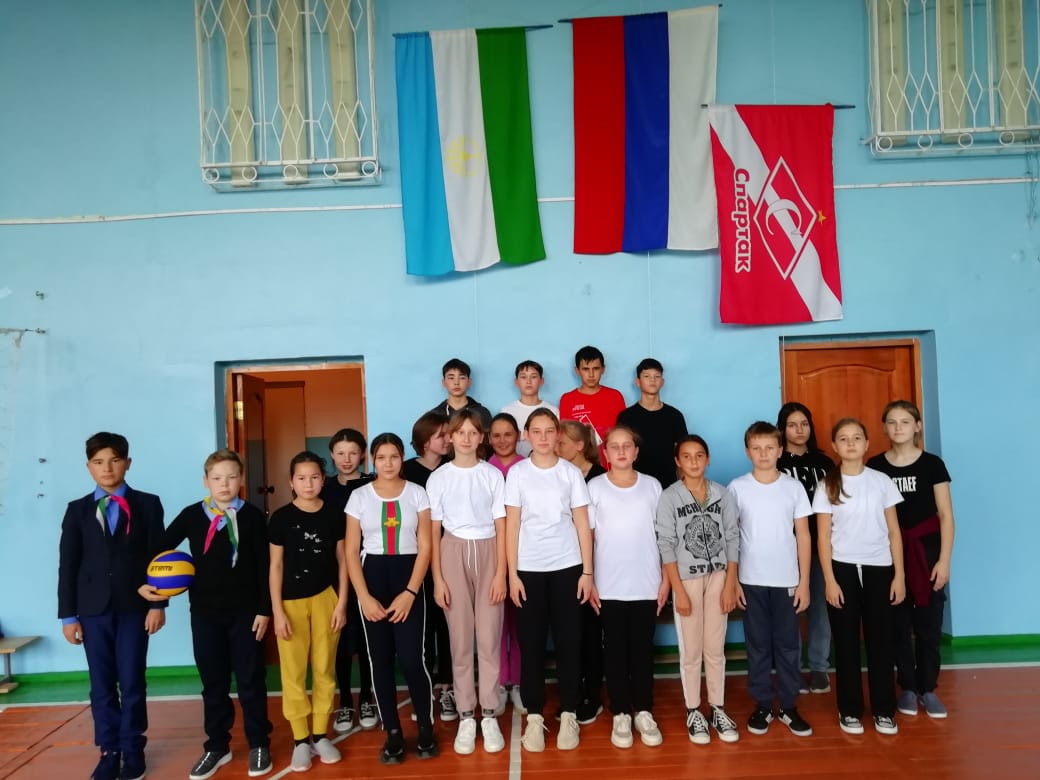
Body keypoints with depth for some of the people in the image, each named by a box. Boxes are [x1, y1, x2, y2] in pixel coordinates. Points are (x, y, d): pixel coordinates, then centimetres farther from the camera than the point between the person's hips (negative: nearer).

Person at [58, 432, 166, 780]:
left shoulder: (147, 504, 2)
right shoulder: (77, 510, 8)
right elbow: (68, 565, 5)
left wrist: (158, 604, -7)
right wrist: (68, 615, 1)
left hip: (134, 606, -2)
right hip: (93, 608, 2)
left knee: (132, 683, 4)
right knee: (102, 685, 7)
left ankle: (133, 750, 17)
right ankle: (109, 751, 19)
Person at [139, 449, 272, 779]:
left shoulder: (253, 516, -6)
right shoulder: (192, 515, -1)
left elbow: (263, 565, -5)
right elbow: (161, 548, 8)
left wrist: (264, 609, -8)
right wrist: (143, 582, -5)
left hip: (245, 611, -2)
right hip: (204, 612, 2)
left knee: (251, 680, 7)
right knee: (213, 683, 13)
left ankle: (258, 745, 21)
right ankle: (217, 746, 27)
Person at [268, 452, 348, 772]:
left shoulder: (334, 515, 0)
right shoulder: (281, 517, -4)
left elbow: (342, 560, 4)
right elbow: (276, 566, -1)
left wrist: (341, 603, 0)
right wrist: (277, 611, -5)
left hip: (326, 599, 1)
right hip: (291, 602, -1)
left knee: (324, 669, 8)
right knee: (293, 673, 4)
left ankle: (320, 735, 22)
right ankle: (300, 739, 17)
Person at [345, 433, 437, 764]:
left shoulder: (417, 494, 1)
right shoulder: (359, 497, 3)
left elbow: (424, 547, -2)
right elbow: (351, 552, 2)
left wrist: (410, 593, -11)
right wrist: (365, 597, -7)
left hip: (408, 577, -1)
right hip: (372, 578, 2)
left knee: (410, 659, -7)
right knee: (380, 660, 5)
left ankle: (426, 728, 15)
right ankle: (393, 733, 20)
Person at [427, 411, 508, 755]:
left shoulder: (493, 475, 0)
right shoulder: (438, 477, 1)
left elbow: (501, 527, 1)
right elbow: (433, 531, 2)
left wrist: (501, 573, -5)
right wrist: (437, 578, -2)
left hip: (487, 552, 0)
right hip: (454, 553, 0)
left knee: (489, 638, 1)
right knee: (460, 639, 4)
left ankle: (489, 715, 13)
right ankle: (466, 717, 14)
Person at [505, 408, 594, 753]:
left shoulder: (571, 473, 2)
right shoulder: (517, 473, 0)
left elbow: (582, 524, 2)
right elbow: (512, 525, 0)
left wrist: (587, 571, -2)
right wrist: (512, 573, -5)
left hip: (567, 567, 0)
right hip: (529, 568, 0)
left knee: (567, 640, 5)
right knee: (531, 642, 4)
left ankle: (568, 715, 18)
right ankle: (534, 716, 16)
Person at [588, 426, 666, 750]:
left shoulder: (652, 486, 3)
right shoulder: (595, 487, -2)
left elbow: (663, 535, 6)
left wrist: (665, 579, 2)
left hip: (646, 585, 1)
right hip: (609, 586, -1)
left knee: (643, 650, 9)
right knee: (615, 650, 7)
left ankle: (644, 713, 22)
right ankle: (621, 715, 18)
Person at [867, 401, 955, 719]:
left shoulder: (932, 464, -2)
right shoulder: (875, 466, 1)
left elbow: (946, 514, -2)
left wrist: (944, 559, -7)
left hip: (926, 549, -1)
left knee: (929, 623, 5)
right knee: (899, 622, 7)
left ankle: (928, 688, 20)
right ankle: (908, 688, 20)